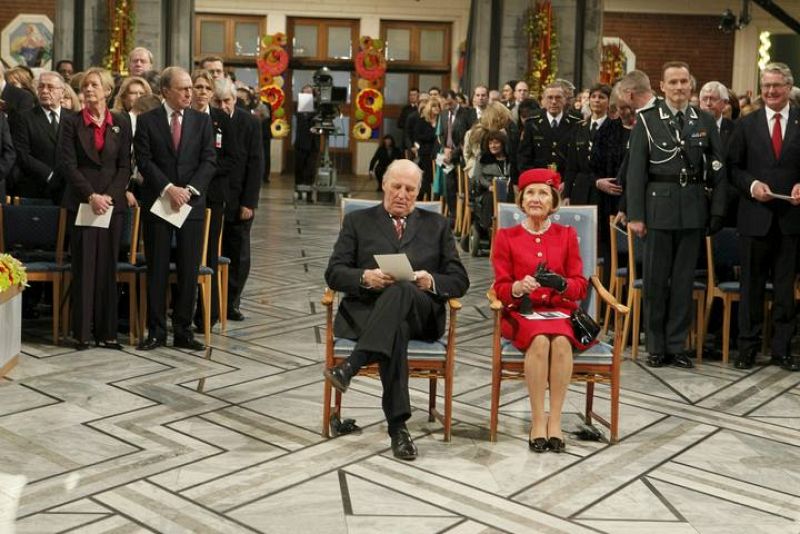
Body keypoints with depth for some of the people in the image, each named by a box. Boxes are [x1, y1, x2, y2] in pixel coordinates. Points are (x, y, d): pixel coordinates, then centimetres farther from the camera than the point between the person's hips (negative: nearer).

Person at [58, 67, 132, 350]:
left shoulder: (121, 123, 7)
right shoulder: (72, 122, 3)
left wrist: (110, 195, -9)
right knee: (83, 266, -1)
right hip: (82, 202, -1)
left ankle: (107, 331, 7)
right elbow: (68, 163, -3)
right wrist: (91, 196, -13)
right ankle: (82, 331, 4)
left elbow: (125, 166, 4)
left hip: (112, 201, 2)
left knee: (108, 266, 2)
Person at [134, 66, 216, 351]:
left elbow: (209, 161, 0)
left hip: (192, 203, 1)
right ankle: (156, 330, 11)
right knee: (157, 270, 3)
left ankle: (183, 330, 12)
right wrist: (168, 188, -15)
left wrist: (189, 189, -12)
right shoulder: (146, 121, 3)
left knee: (189, 270, 3)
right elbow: (144, 161, -4)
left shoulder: (202, 121, 7)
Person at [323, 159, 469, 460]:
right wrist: (365, 277, -12)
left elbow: (459, 281, 14)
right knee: (396, 330, -38)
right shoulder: (358, 221, 20)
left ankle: (350, 366, -44)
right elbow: (334, 273, 9)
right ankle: (397, 424, -36)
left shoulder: (436, 225, 22)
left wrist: (431, 281, -9)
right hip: (366, 310, 0)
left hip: (421, 314, 1)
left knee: (402, 289, -37)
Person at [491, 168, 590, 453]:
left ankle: (555, 419, -25)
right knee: (540, 340, -34)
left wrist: (561, 283, -17)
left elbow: (580, 286, 6)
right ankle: (538, 420, -26)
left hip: (560, 310, 1)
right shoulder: (506, 237, 9)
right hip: (522, 312, -1)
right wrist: (519, 287, -21)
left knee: (561, 341, -33)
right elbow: (500, 288, 3)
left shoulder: (567, 235, 12)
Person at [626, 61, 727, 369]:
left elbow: (718, 170, 7)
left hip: (693, 208, 2)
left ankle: (676, 345, 18)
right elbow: (636, 170, -2)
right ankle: (656, 347, 15)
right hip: (658, 206, -2)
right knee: (655, 279, 4)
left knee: (684, 280, 8)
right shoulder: (647, 121, 0)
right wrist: (635, 214, -7)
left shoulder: (706, 122, 8)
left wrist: (717, 211, 1)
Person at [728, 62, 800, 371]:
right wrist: (752, 185, -12)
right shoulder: (746, 125, 6)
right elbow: (733, 167, 4)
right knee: (752, 284, 8)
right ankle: (748, 347, 18)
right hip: (755, 216, 0)